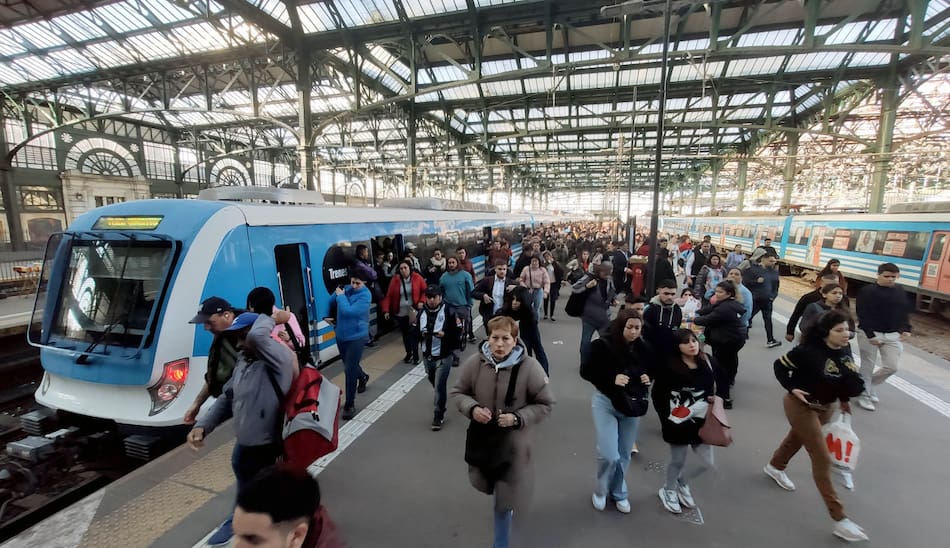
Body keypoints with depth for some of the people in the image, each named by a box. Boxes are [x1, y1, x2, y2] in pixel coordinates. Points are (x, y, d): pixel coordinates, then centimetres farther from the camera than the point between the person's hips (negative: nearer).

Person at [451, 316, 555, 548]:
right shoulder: (474, 363, -17)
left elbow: (545, 405, -12)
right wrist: (472, 408, -21)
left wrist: (517, 418, -24)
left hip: (513, 441, -4)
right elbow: (458, 392, -2)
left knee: (505, 498, 9)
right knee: (485, 484, 29)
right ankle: (509, 499, 67)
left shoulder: (529, 367, -23)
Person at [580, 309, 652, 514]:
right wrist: (611, 379, -24)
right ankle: (601, 491, 23)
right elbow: (585, 371, -12)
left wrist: (648, 379, -10)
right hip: (605, 402, -4)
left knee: (624, 455, 15)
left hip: (632, 405, 4)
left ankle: (618, 493, 40)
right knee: (609, 455, -8)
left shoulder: (643, 349, -6)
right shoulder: (603, 345, -17)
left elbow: (650, 371, 12)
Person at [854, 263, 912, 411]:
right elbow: (862, 315, -15)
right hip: (870, 333, -5)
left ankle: (868, 385, 27)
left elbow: (905, 312, 16)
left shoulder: (900, 291, 8)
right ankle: (864, 395, 15)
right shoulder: (867, 291, -12)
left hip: (893, 335, 5)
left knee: (892, 367, 4)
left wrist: (906, 330, 5)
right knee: (867, 366, 2)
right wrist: (870, 335, -19)